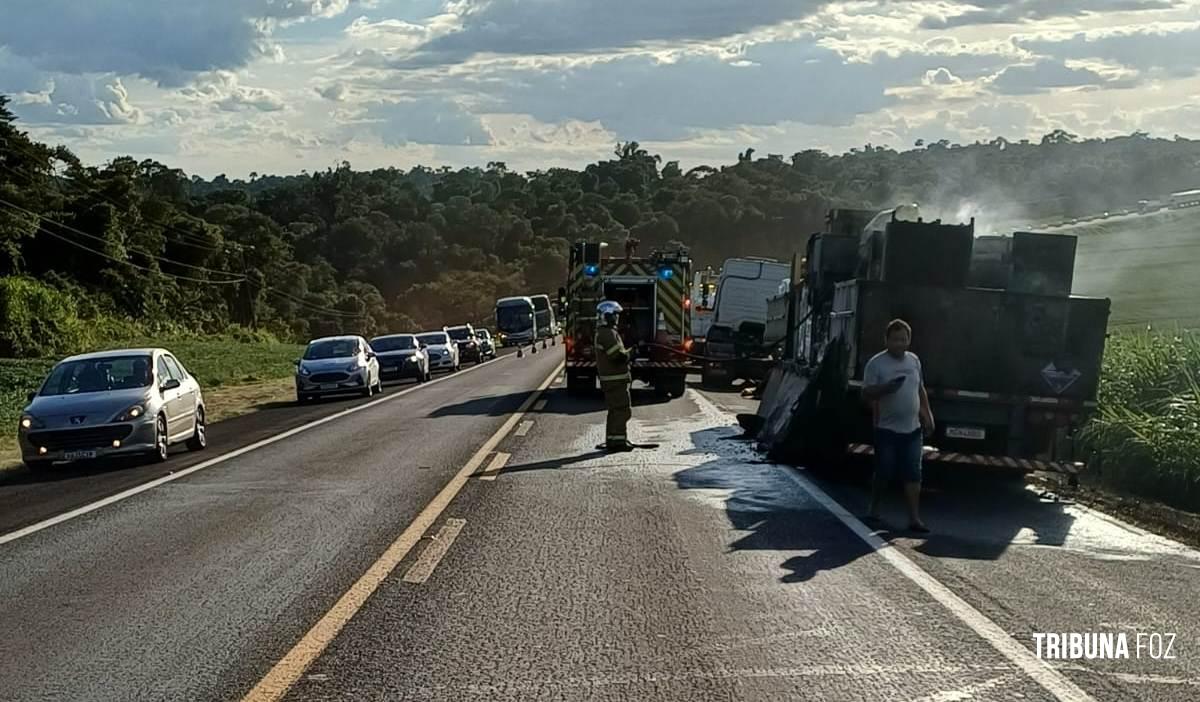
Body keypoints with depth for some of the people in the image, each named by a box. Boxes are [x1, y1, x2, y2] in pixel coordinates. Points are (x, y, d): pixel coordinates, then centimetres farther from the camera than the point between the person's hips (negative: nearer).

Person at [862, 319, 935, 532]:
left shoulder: (914, 360, 8)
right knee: (884, 473, 5)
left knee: (913, 475, 0)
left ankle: (914, 518, 1)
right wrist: (886, 388, -28)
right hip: (887, 429, -4)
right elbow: (866, 393, -11)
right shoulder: (876, 363, -9)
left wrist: (928, 415, 15)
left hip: (912, 429, 4)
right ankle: (874, 507, 28)